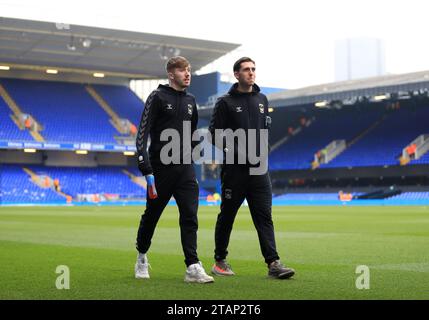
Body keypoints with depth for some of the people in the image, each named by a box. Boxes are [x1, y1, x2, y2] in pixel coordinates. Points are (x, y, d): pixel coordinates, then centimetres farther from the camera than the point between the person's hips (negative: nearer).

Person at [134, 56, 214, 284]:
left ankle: (193, 267, -11)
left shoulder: (190, 101, 13)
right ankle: (142, 257, 32)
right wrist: (146, 168, -17)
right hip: (160, 168, -4)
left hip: (185, 169, 4)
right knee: (151, 215, 9)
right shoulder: (158, 97, -4)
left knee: (190, 217, -8)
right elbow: (142, 133, -10)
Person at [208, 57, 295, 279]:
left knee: (264, 217, -4)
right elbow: (214, 134, -3)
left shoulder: (262, 100, 13)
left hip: (259, 169, 4)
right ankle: (220, 261, 21)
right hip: (234, 169, -4)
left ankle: (273, 263, -9)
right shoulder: (225, 102, -2)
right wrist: (230, 150, -12)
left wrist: (262, 151, 13)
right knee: (227, 216, 7)